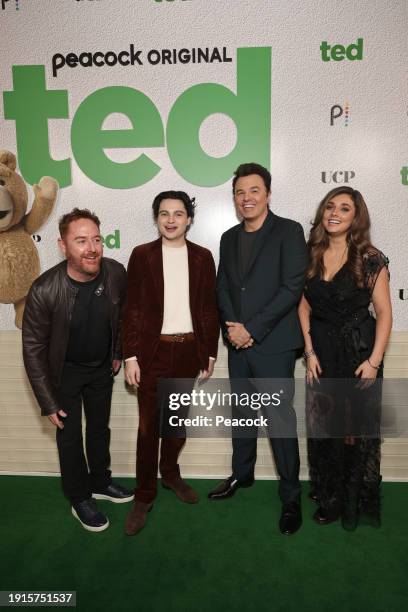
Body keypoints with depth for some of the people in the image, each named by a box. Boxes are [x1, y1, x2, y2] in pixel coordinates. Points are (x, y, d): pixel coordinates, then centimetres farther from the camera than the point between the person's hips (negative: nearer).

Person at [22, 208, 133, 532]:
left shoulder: (116, 273, -21)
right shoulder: (44, 290, -30)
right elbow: (33, 348, -19)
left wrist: (118, 353, 9)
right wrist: (49, 403, -15)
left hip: (102, 368, 4)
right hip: (65, 372, -3)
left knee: (100, 428, 21)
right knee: (70, 436, 11)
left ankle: (100, 482, 45)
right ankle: (79, 499, 34)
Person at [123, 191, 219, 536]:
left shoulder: (202, 257, 4)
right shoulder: (142, 255, -1)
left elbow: (210, 309, 5)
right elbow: (132, 309, -2)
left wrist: (210, 353, 4)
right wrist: (131, 356, -6)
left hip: (189, 350, 2)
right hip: (153, 351, -2)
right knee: (148, 425, 4)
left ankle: (170, 472, 40)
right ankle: (144, 496, 21)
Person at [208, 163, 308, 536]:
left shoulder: (288, 231, -5)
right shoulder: (229, 238, 13)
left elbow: (292, 287, -13)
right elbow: (223, 288, 11)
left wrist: (252, 329, -15)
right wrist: (233, 328, -6)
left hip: (273, 344, -5)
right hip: (238, 343, 6)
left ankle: (291, 497, 18)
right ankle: (242, 474, 37)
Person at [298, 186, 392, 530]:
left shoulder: (370, 259, -8)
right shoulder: (311, 256, 2)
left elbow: (384, 312, -8)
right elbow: (304, 307, 5)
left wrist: (374, 360, -14)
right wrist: (310, 351, -2)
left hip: (359, 350, -3)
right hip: (322, 351, 3)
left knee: (357, 427, 8)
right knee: (323, 425, 13)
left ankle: (355, 501, 32)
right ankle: (329, 495, 35)